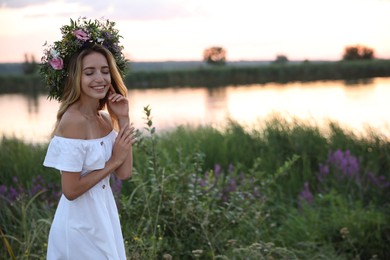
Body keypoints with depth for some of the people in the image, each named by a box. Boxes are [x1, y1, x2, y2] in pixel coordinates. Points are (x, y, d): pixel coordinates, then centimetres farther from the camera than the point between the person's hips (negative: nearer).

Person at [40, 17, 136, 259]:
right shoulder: (73, 121, -22)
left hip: (103, 212, 8)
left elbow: (125, 173, -3)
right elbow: (71, 190, -23)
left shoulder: (105, 118, 2)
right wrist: (113, 161, -14)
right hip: (80, 221, -8)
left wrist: (123, 119, -7)